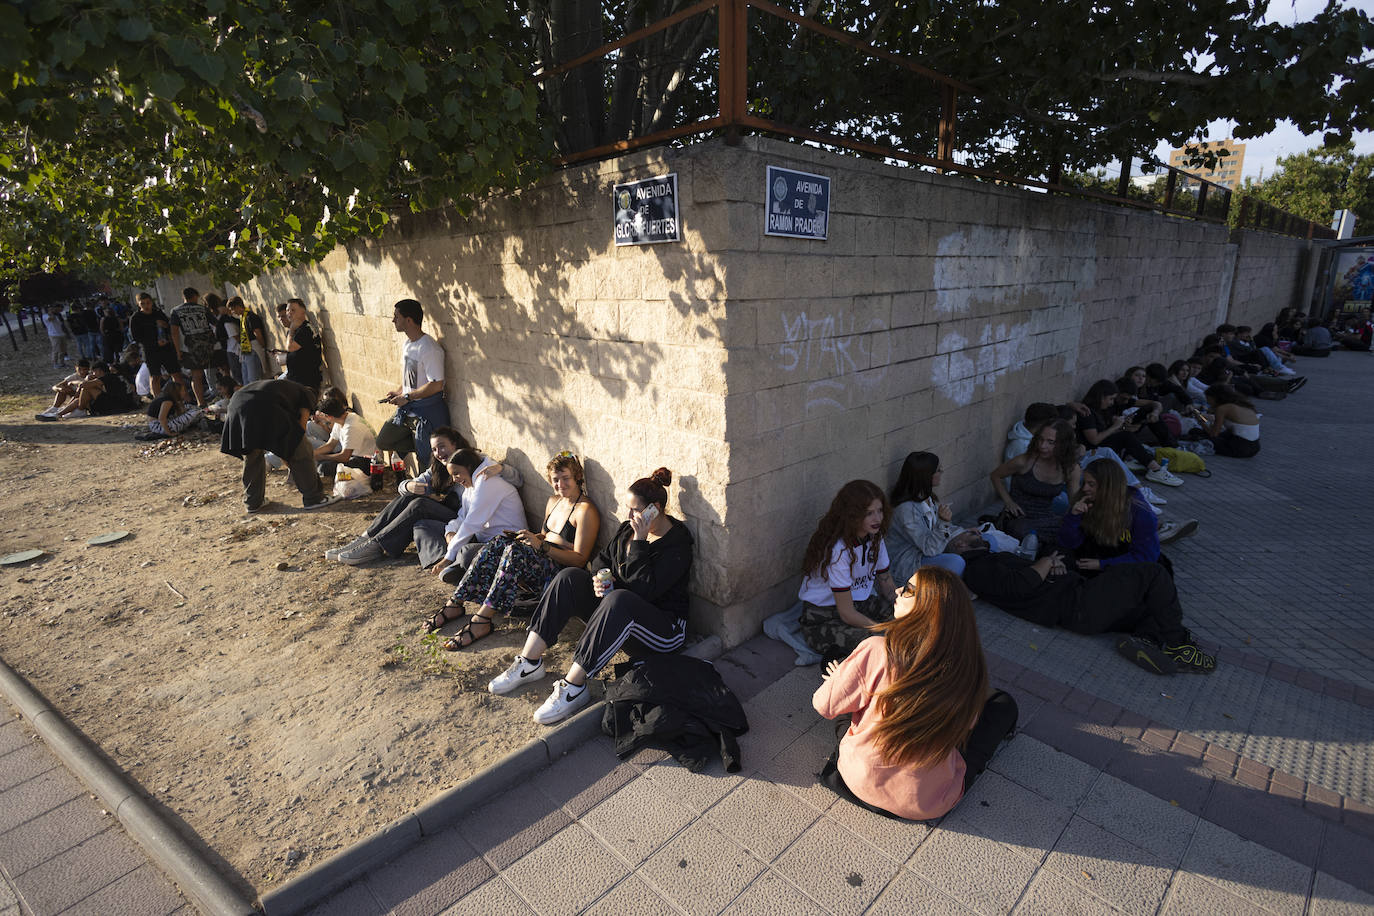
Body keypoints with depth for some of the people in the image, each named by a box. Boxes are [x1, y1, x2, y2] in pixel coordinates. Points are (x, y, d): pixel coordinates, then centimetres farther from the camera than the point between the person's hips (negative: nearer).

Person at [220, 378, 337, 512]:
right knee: (300, 452, 7)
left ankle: (252, 502, 33)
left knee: (251, 457, 26)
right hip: (265, 409, -7)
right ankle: (313, 498, 15)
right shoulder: (307, 394, 24)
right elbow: (301, 425, 12)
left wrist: (285, 459, 48)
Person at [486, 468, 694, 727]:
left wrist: (639, 543, -24)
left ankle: (573, 685, -35)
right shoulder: (627, 529, 8)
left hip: (663, 630, -7)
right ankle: (529, 662, -15)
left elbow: (645, 589, -26)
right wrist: (600, 576, -7)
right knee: (569, 576, -10)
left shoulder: (677, 545, -16)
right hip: (617, 615, 8)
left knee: (619, 600, -39)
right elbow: (601, 559, 16)